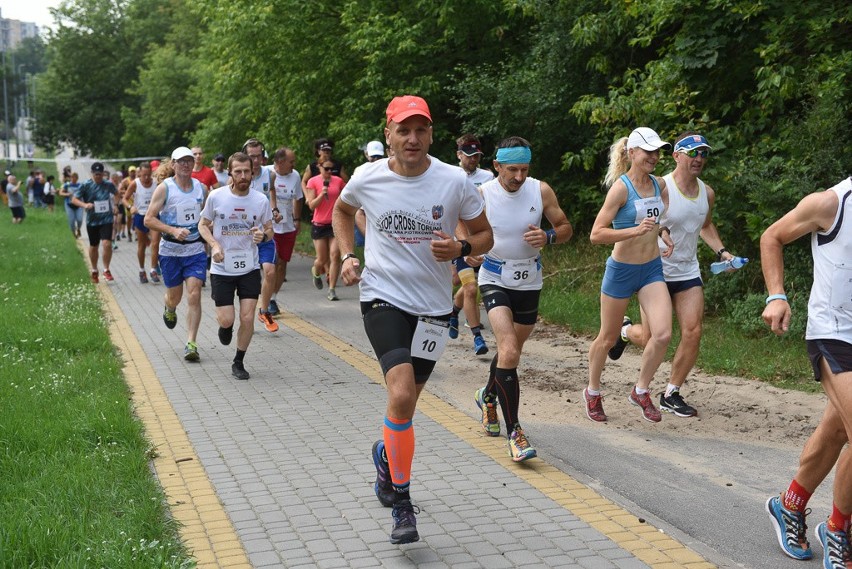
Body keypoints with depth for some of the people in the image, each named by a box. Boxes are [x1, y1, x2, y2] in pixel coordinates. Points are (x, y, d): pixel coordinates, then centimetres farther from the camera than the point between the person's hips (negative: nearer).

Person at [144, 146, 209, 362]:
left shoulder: (202, 188, 5)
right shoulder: (164, 188, -7)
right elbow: (148, 219, -10)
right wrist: (173, 230, -22)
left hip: (196, 249, 2)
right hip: (171, 250, -2)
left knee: (194, 296, -10)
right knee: (175, 297, 10)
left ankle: (191, 344, -6)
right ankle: (169, 309, 49)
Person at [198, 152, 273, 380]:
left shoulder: (261, 200, -4)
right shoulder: (216, 196, -8)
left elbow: (269, 229, 8)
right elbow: (203, 225, 4)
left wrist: (263, 236, -16)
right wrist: (214, 244, -14)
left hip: (250, 268, 1)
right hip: (222, 268, -1)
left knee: (247, 318, -4)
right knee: (227, 319, -3)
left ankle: (238, 362, 17)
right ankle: (224, 325, 37)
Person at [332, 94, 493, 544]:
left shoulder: (454, 181, -8)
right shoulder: (367, 179, -5)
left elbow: (484, 235, 3)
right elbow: (342, 210, 17)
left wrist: (460, 249, -18)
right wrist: (347, 256, 4)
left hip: (433, 306, 2)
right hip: (383, 299, -2)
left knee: (405, 402, 15)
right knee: (401, 396, -21)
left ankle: (385, 454, 50)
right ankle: (402, 502, -5)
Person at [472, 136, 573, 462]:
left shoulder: (541, 191, -6)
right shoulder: (481, 195, -13)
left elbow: (566, 228, 3)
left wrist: (548, 237, -19)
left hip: (529, 281, 4)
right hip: (495, 279, -4)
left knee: (511, 350, 19)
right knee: (509, 351, -21)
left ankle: (488, 396, 50)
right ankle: (514, 432, -15)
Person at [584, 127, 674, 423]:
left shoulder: (660, 184, 2)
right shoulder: (620, 188, -17)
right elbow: (596, 234, -22)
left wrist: (662, 230, 7)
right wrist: (636, 230, -31)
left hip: (652, 268, 5)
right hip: (621, 270, -5)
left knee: (663, 334, -11)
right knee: (607, 338, 10)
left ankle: (640, 391, 11)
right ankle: (592, 392, 33)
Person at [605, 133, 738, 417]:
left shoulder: (707, 193, 4)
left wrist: (720, 251, 9)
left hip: (688, 271, 6)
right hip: (657, 271, -5)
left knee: (693, 332, -4)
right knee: (652, 339, -3)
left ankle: (671, 394, 10)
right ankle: (625, 330, 34)